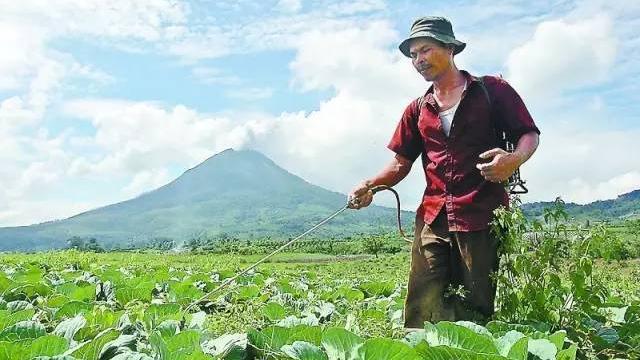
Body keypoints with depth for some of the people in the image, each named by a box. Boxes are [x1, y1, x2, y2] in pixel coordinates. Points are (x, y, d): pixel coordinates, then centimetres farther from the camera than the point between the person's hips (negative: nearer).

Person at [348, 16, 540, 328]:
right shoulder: (418, 110, 18)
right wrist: (370, 185, -2)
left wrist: (513, 160, -19)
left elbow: (529, 134, 4)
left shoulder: (491, 90, 6)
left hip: (483, 217, -3)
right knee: (422, 312, -2)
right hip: (433, 219, 4)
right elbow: (401, 162, 17)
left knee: (475, 311, 2)